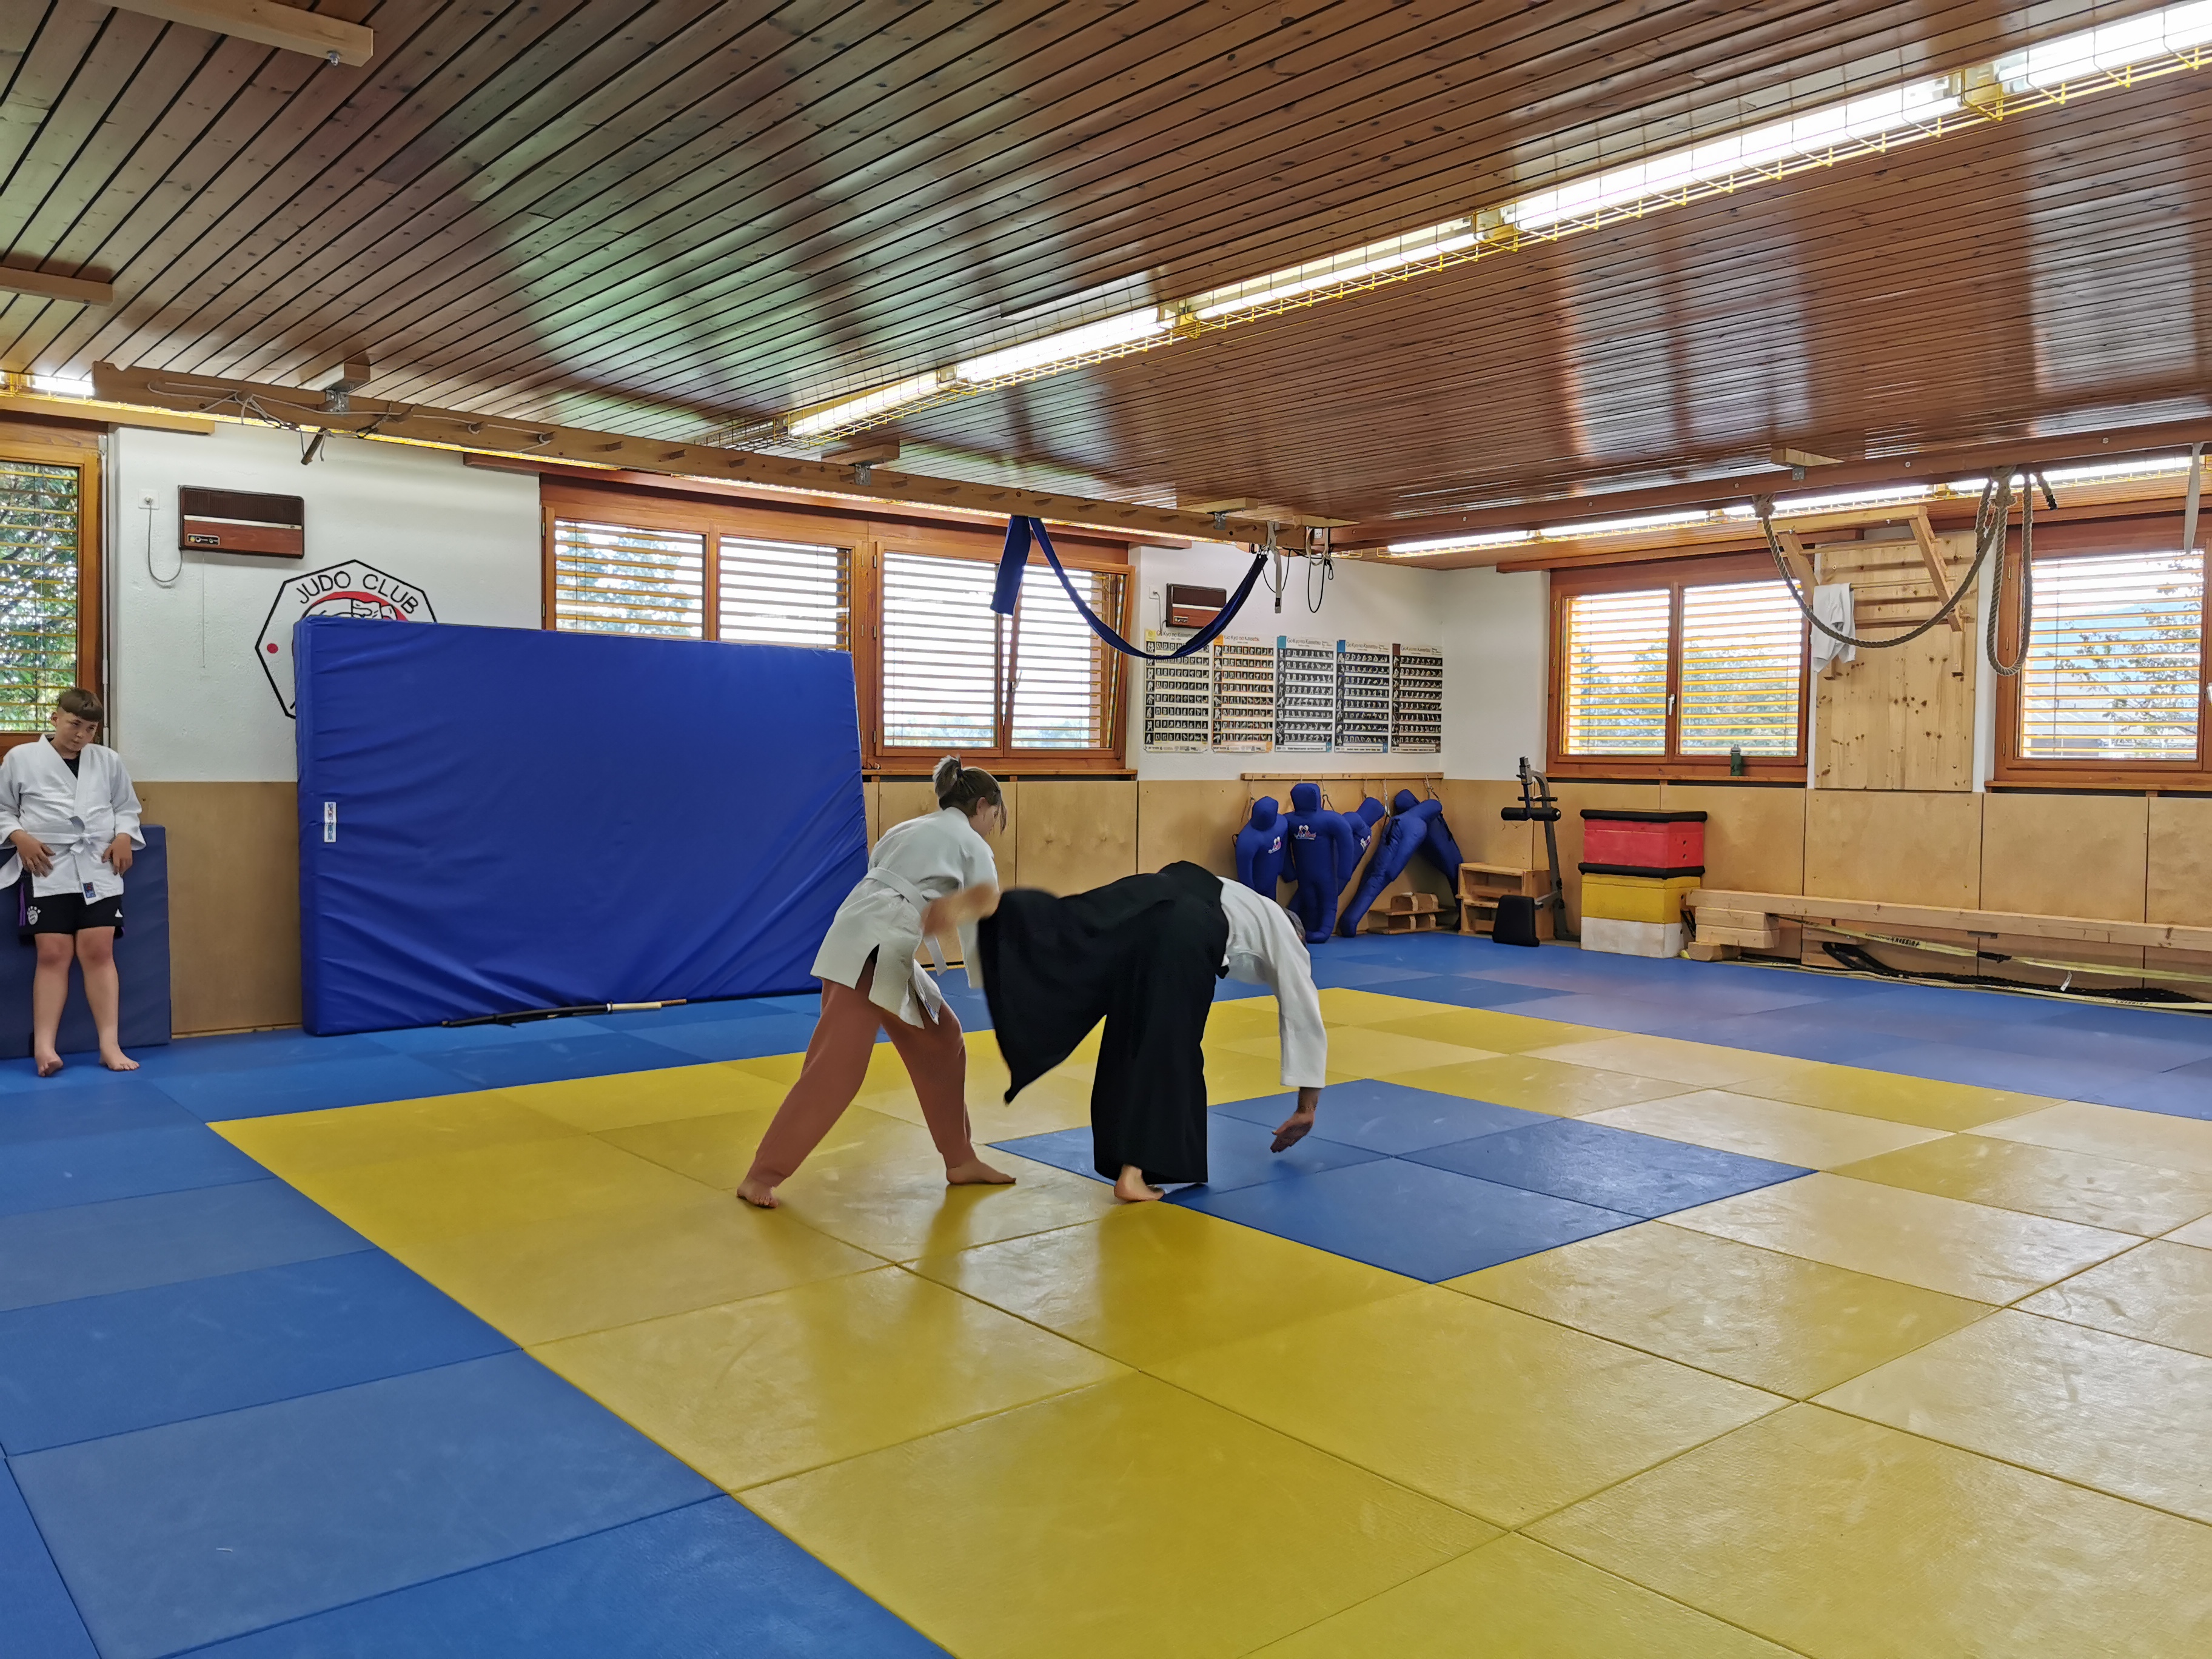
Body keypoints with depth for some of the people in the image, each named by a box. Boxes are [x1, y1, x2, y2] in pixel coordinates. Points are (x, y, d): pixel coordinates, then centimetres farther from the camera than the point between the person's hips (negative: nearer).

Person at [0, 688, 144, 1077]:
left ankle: (110, 1045, -4)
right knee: (53, 955, -7)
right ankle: (44, 1047, -5)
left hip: (98, 868, 2)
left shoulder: (108, 760, 9)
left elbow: (127, 806, 17)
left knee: (99, 952, -3)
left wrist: (124, 836, -2)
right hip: (46, 869, -2)